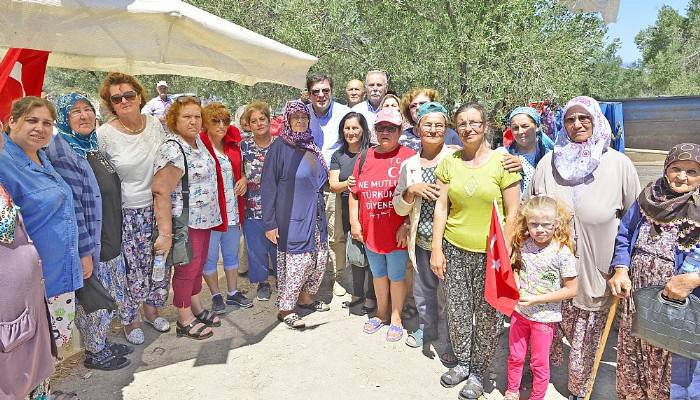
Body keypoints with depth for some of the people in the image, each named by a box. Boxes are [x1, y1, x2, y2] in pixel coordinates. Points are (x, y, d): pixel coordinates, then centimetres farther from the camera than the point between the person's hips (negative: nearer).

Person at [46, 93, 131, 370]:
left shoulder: (92, 145, 9)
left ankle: (102, 343, 39)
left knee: (112, 297, 20)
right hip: (90, 246, -8)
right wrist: (84, 252, -22)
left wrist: (116, 238, 19)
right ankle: (94, 353, 29)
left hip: (111, 241, 9)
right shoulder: (61, 153, -18)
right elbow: (71, 206, -22)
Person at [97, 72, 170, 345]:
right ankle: (131, 319, 29)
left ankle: (151, 308, 38)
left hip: (158, 208, 4)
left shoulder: (155, 124, -1)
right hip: (127, 213, -4)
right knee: (132, 268, 6)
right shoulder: (104, 134, -12)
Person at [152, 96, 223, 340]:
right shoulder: (172, 150, -21)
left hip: (204, 218, 9)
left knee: (198, 265, 19)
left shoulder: (197, 141, 7)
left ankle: (197, 309, 36)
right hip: (186, 222, -8)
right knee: (187, 269, 5)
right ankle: (185, 321, 22)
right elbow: (161, 192, -26)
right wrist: (165, 234, -28)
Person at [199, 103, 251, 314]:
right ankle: (216, 296, 26)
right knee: (210, 257, 10)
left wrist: (244, 179, 2)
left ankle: (233, 292, 33)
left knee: (232, 254, 18)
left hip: (233, 211, 6)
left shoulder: (233, 144, 6)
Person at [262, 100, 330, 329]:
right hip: (293, 217, -7)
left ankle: (306, 297, 32)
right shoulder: (279, 147, -9)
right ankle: (285, 309, 15)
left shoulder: (312, 147, 11)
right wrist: (269, 222, -14)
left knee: (320, 258, 11)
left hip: (316, 216, 7)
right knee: (297, 261, -3)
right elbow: (268, 186, -11)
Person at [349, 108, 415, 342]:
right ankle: (381, 314, 39)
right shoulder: (365, 157, 6)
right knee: (378, 275, 20)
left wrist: (407, 226, -17)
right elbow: (354, 193, 11)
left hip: (397, 233, -4)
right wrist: (354, 222, 5)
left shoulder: (408, 157, -9)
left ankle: (396, 317, 31)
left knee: (396, 277, 11)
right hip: (370, 232, 5)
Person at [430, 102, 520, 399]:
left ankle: (478, 372, 28)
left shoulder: (502, 161, -5)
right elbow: (441, 207, 4)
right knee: (457, 311, 12)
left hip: (490, 252, -2)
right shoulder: (450, 162, 4)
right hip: (454, 250, 3)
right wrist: (436, 249, 0)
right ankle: (462, 362, 35)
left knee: (488, 315, 8)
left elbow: (512, 214, -4)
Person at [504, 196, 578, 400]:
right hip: (520, 311, 4)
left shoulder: (562, 252, -19)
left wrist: (537, 299, -18)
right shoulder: (523, 245, -6)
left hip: (545, 316, -4)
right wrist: (515, 285, -8)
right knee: (515, 356, 19)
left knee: (539, 362, 13)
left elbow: (571, 290, -14)